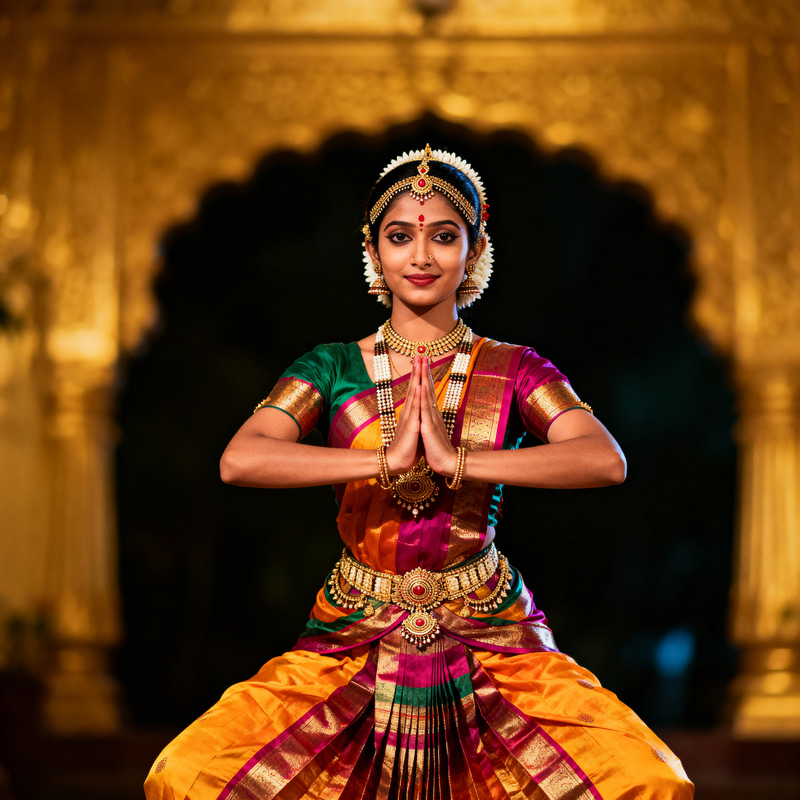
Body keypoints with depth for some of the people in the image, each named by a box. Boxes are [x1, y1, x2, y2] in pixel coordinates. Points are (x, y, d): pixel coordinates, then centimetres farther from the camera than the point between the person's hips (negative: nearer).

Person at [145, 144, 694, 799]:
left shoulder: (515, 371, 3)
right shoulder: (333, 370, 4)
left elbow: (607, 461, -16)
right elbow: (239, 461, -14)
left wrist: (457, 460, -23)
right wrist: (387, 460, -21)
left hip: (490, 639, 0)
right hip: (355, 638, 1)